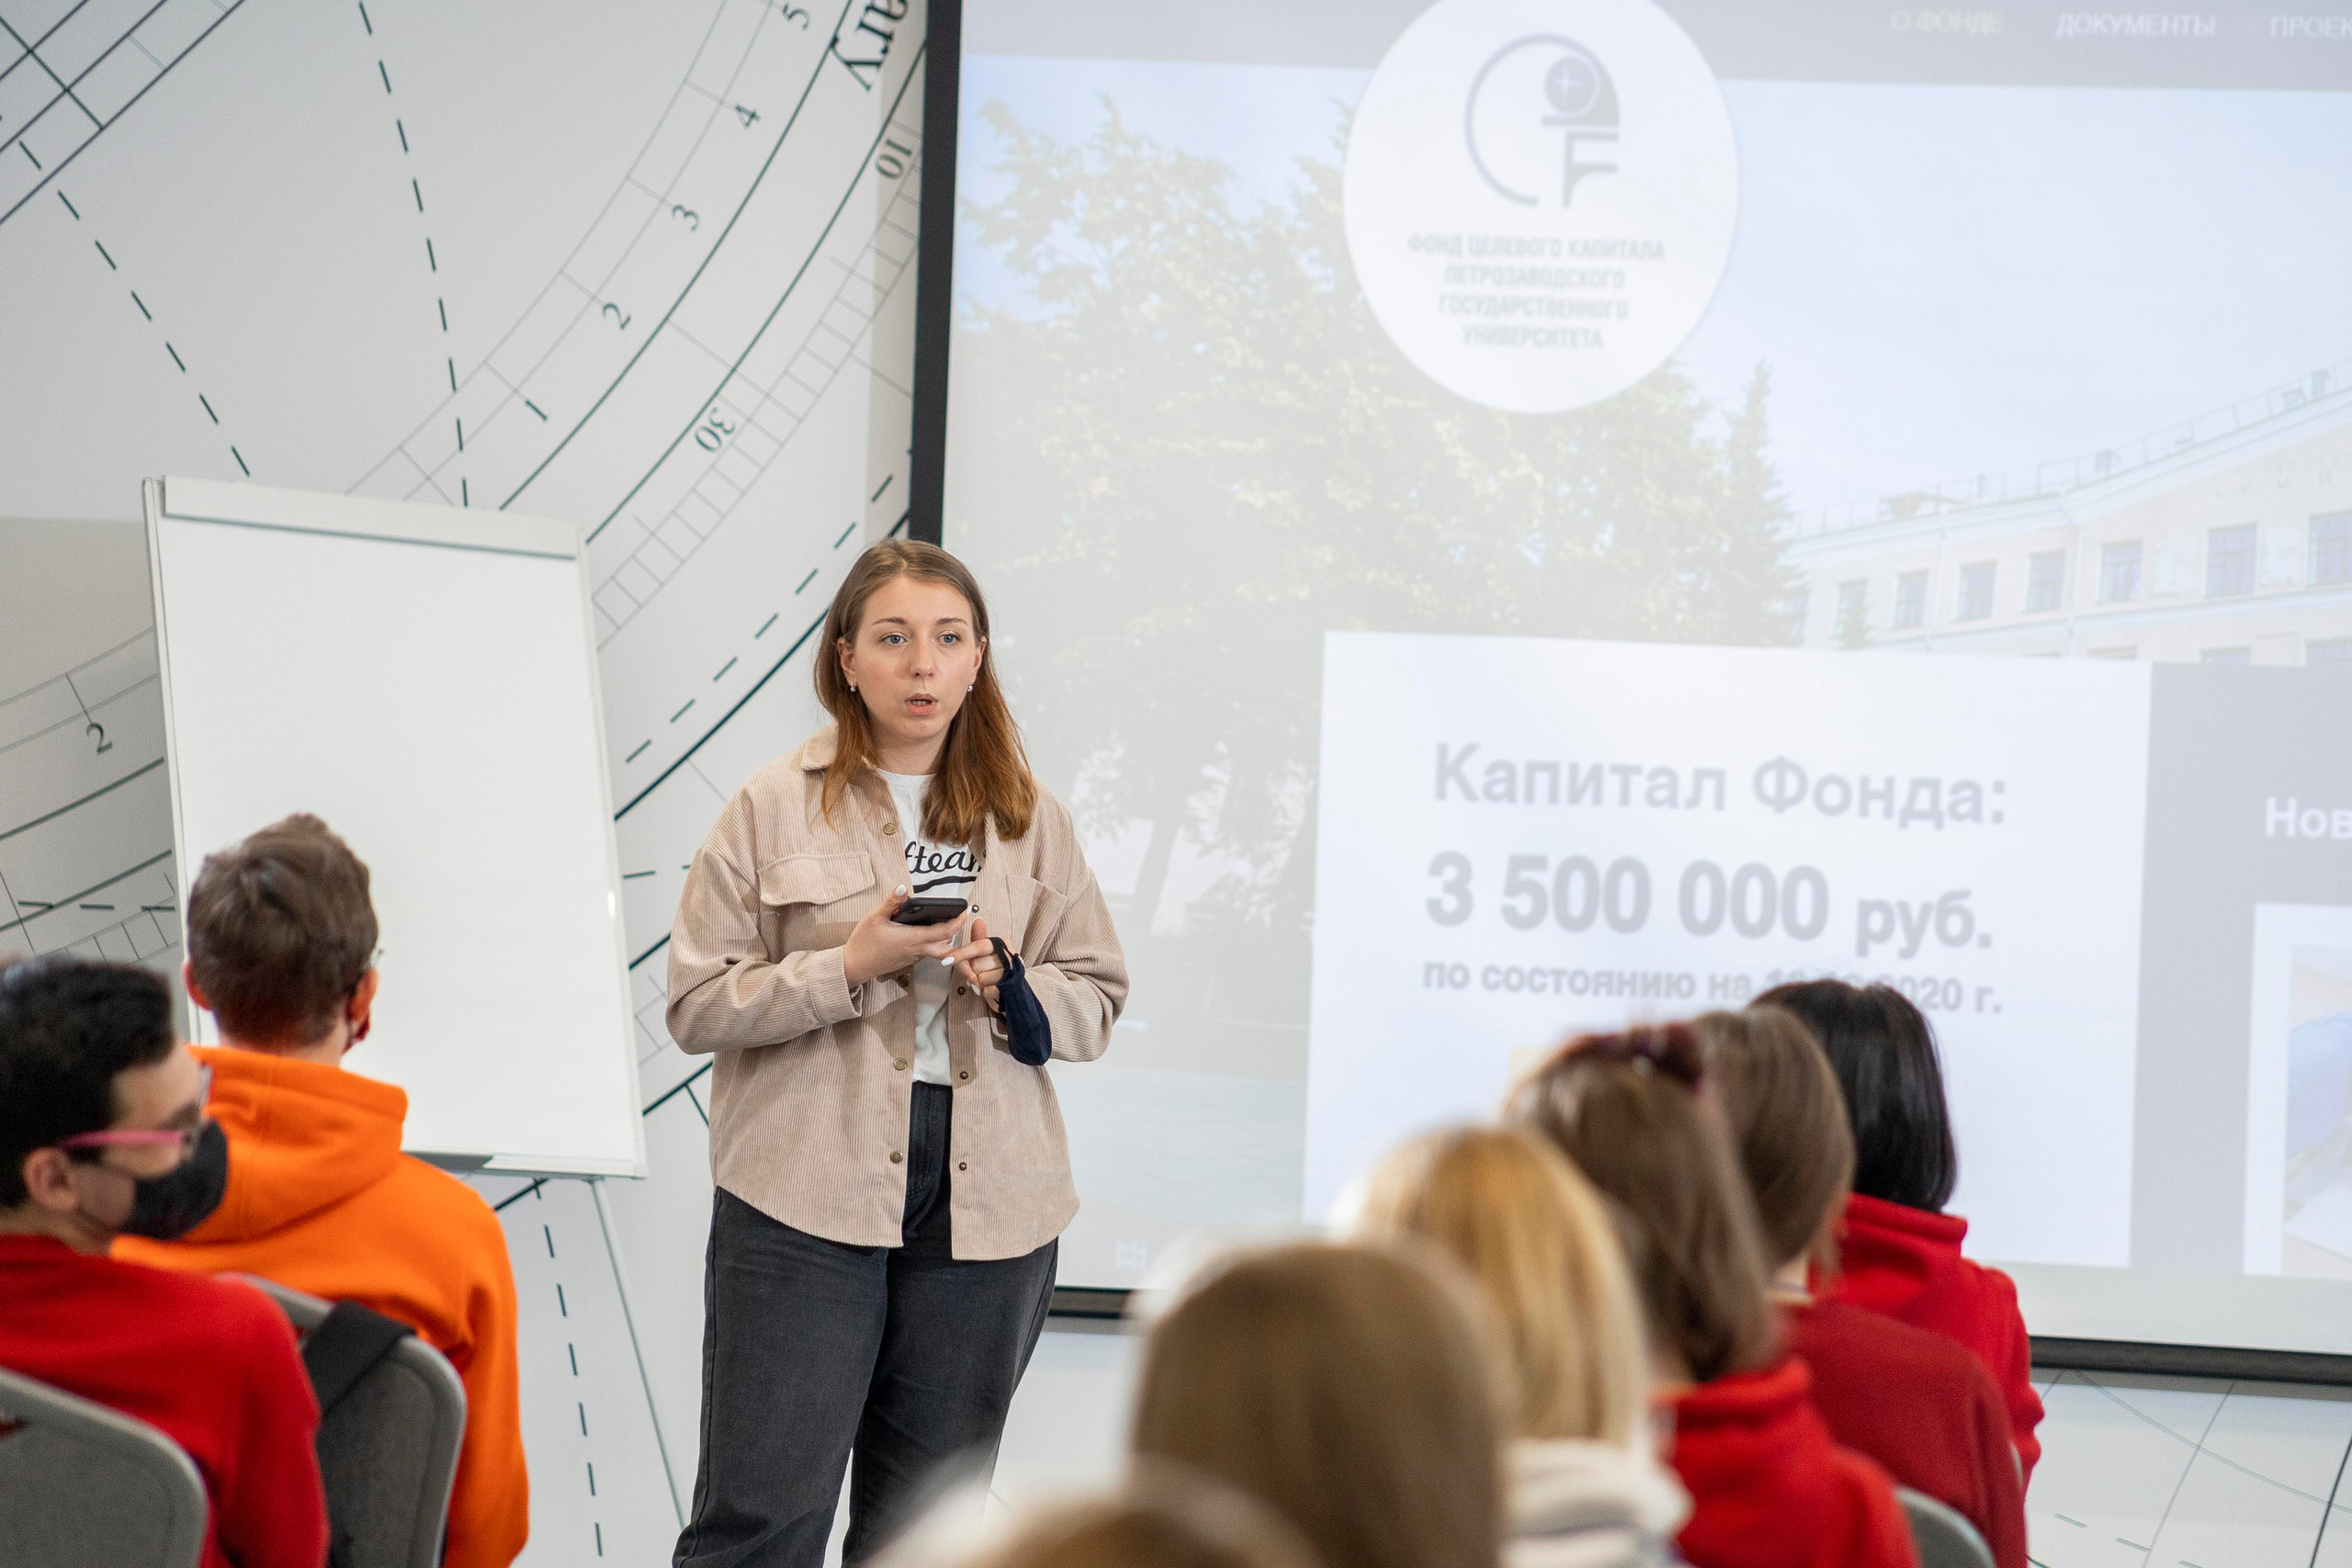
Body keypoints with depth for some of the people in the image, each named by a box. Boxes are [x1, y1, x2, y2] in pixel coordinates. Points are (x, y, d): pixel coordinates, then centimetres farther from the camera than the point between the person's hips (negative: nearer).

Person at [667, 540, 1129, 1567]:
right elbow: (695, 1006, -2)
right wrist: (852, 965, -15)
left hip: (987, 1207, 3)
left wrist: (1007, 986, -9)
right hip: (804, 1197, -3)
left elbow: (1097, 1002, 13)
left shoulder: (1030, 820, 10)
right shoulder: (775, 807, 1)